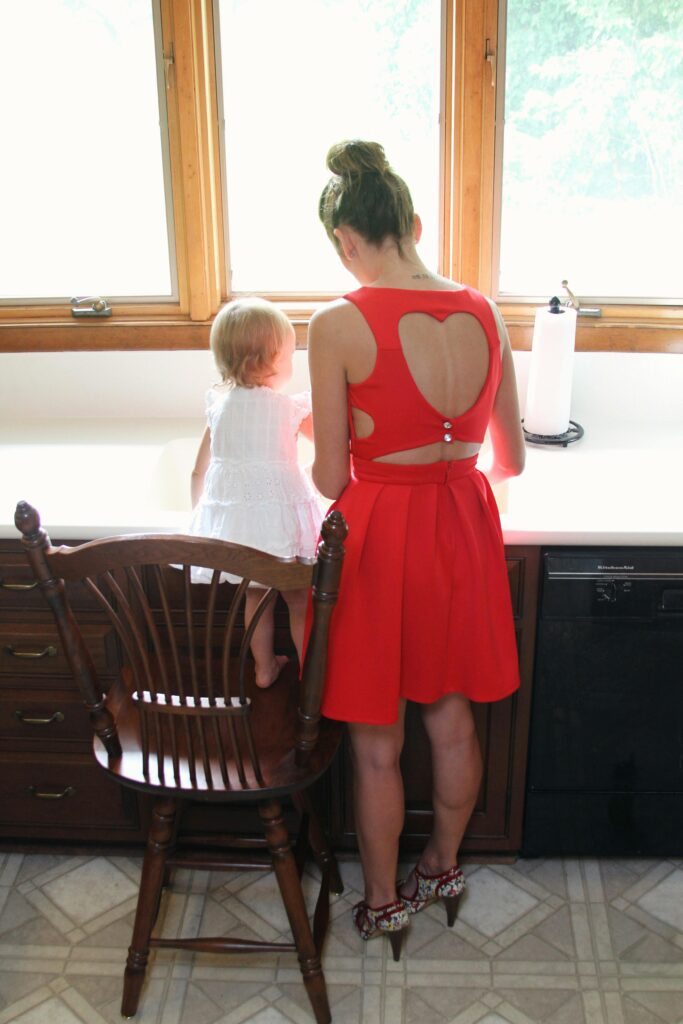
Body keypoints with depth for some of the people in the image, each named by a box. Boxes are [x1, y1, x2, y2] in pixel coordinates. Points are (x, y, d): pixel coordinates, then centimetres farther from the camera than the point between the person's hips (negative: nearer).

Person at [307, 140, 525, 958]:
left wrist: (322, 451, 10)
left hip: (379, 534, -5)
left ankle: (383, 903, 32)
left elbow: (330, 481, -13)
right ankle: (444, 867, 44)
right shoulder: (484, 315, -3)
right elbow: (512, 460, 5)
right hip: (463, 530, 5)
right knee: (452, 720, 23)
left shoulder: (338, 325, -18)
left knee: (376, 744, 14)